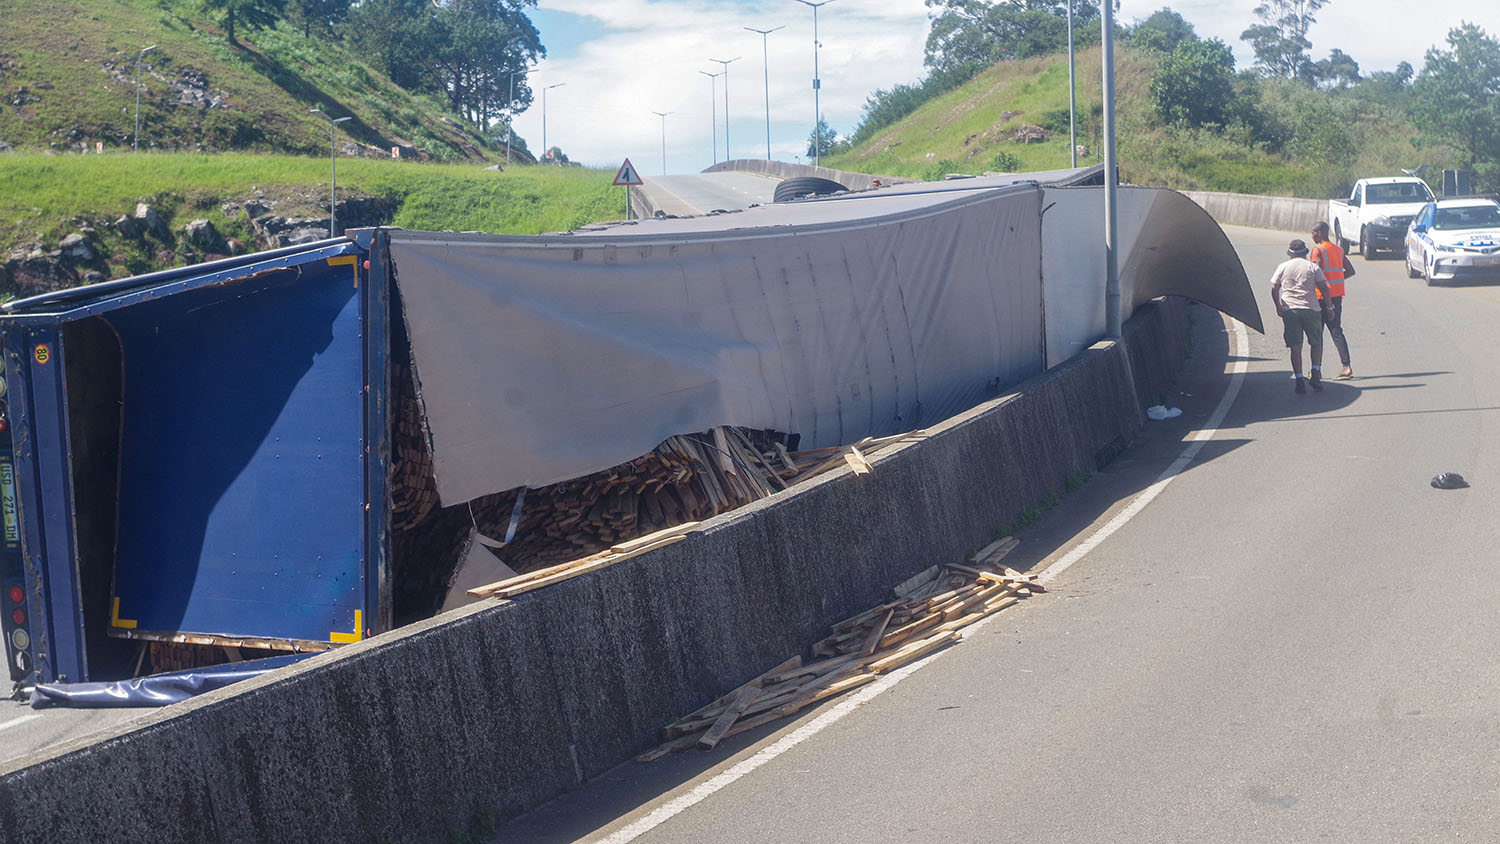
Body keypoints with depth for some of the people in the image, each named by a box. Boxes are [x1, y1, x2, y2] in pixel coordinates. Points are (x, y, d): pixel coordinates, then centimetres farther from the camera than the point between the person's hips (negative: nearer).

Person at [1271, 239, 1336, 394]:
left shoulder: (1283, 267, 7)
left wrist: (1278, 307, 17)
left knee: (1295, 347, 2)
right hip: (1310, 309, -1)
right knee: (1316, 343, 14)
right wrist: (1329, 307, 9)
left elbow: (1274, 289, 5)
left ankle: (1299, 380, -4)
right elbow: (1324, 289, -1)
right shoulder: (1312, 267, 4)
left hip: (1289, 310, 1)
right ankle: (1315, 373, -1)